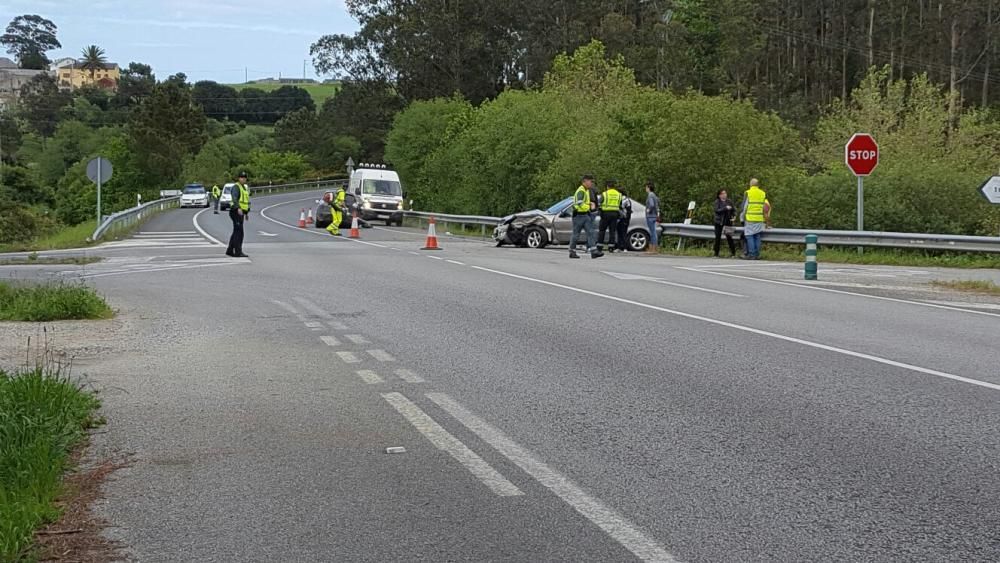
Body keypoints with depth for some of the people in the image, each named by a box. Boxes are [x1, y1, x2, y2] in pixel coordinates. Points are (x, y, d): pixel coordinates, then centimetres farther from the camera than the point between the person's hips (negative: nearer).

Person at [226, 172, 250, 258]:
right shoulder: (236, 187, -10)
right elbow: (234, 199, -26)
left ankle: (229, 251, 18)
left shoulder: (244, 188, 20)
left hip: (241, 213, 10)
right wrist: (238, 208, -40)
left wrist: (247, 213, 26)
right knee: (239, 232, -13)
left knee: (236, 232, 12)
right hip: (236, 212, -10)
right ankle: (238, 252, -14)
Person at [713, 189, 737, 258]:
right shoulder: (717, 202, 0)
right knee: (718, 238, 0)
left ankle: (733, 253, 3)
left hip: (728, 222, 1)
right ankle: (716, 254, 7)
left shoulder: (729, 202, 6)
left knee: (729, 237, -3)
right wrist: (725, 208, -22)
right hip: (719, 222, -1)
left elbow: (734, 210, 14)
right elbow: (717, 210, -13)